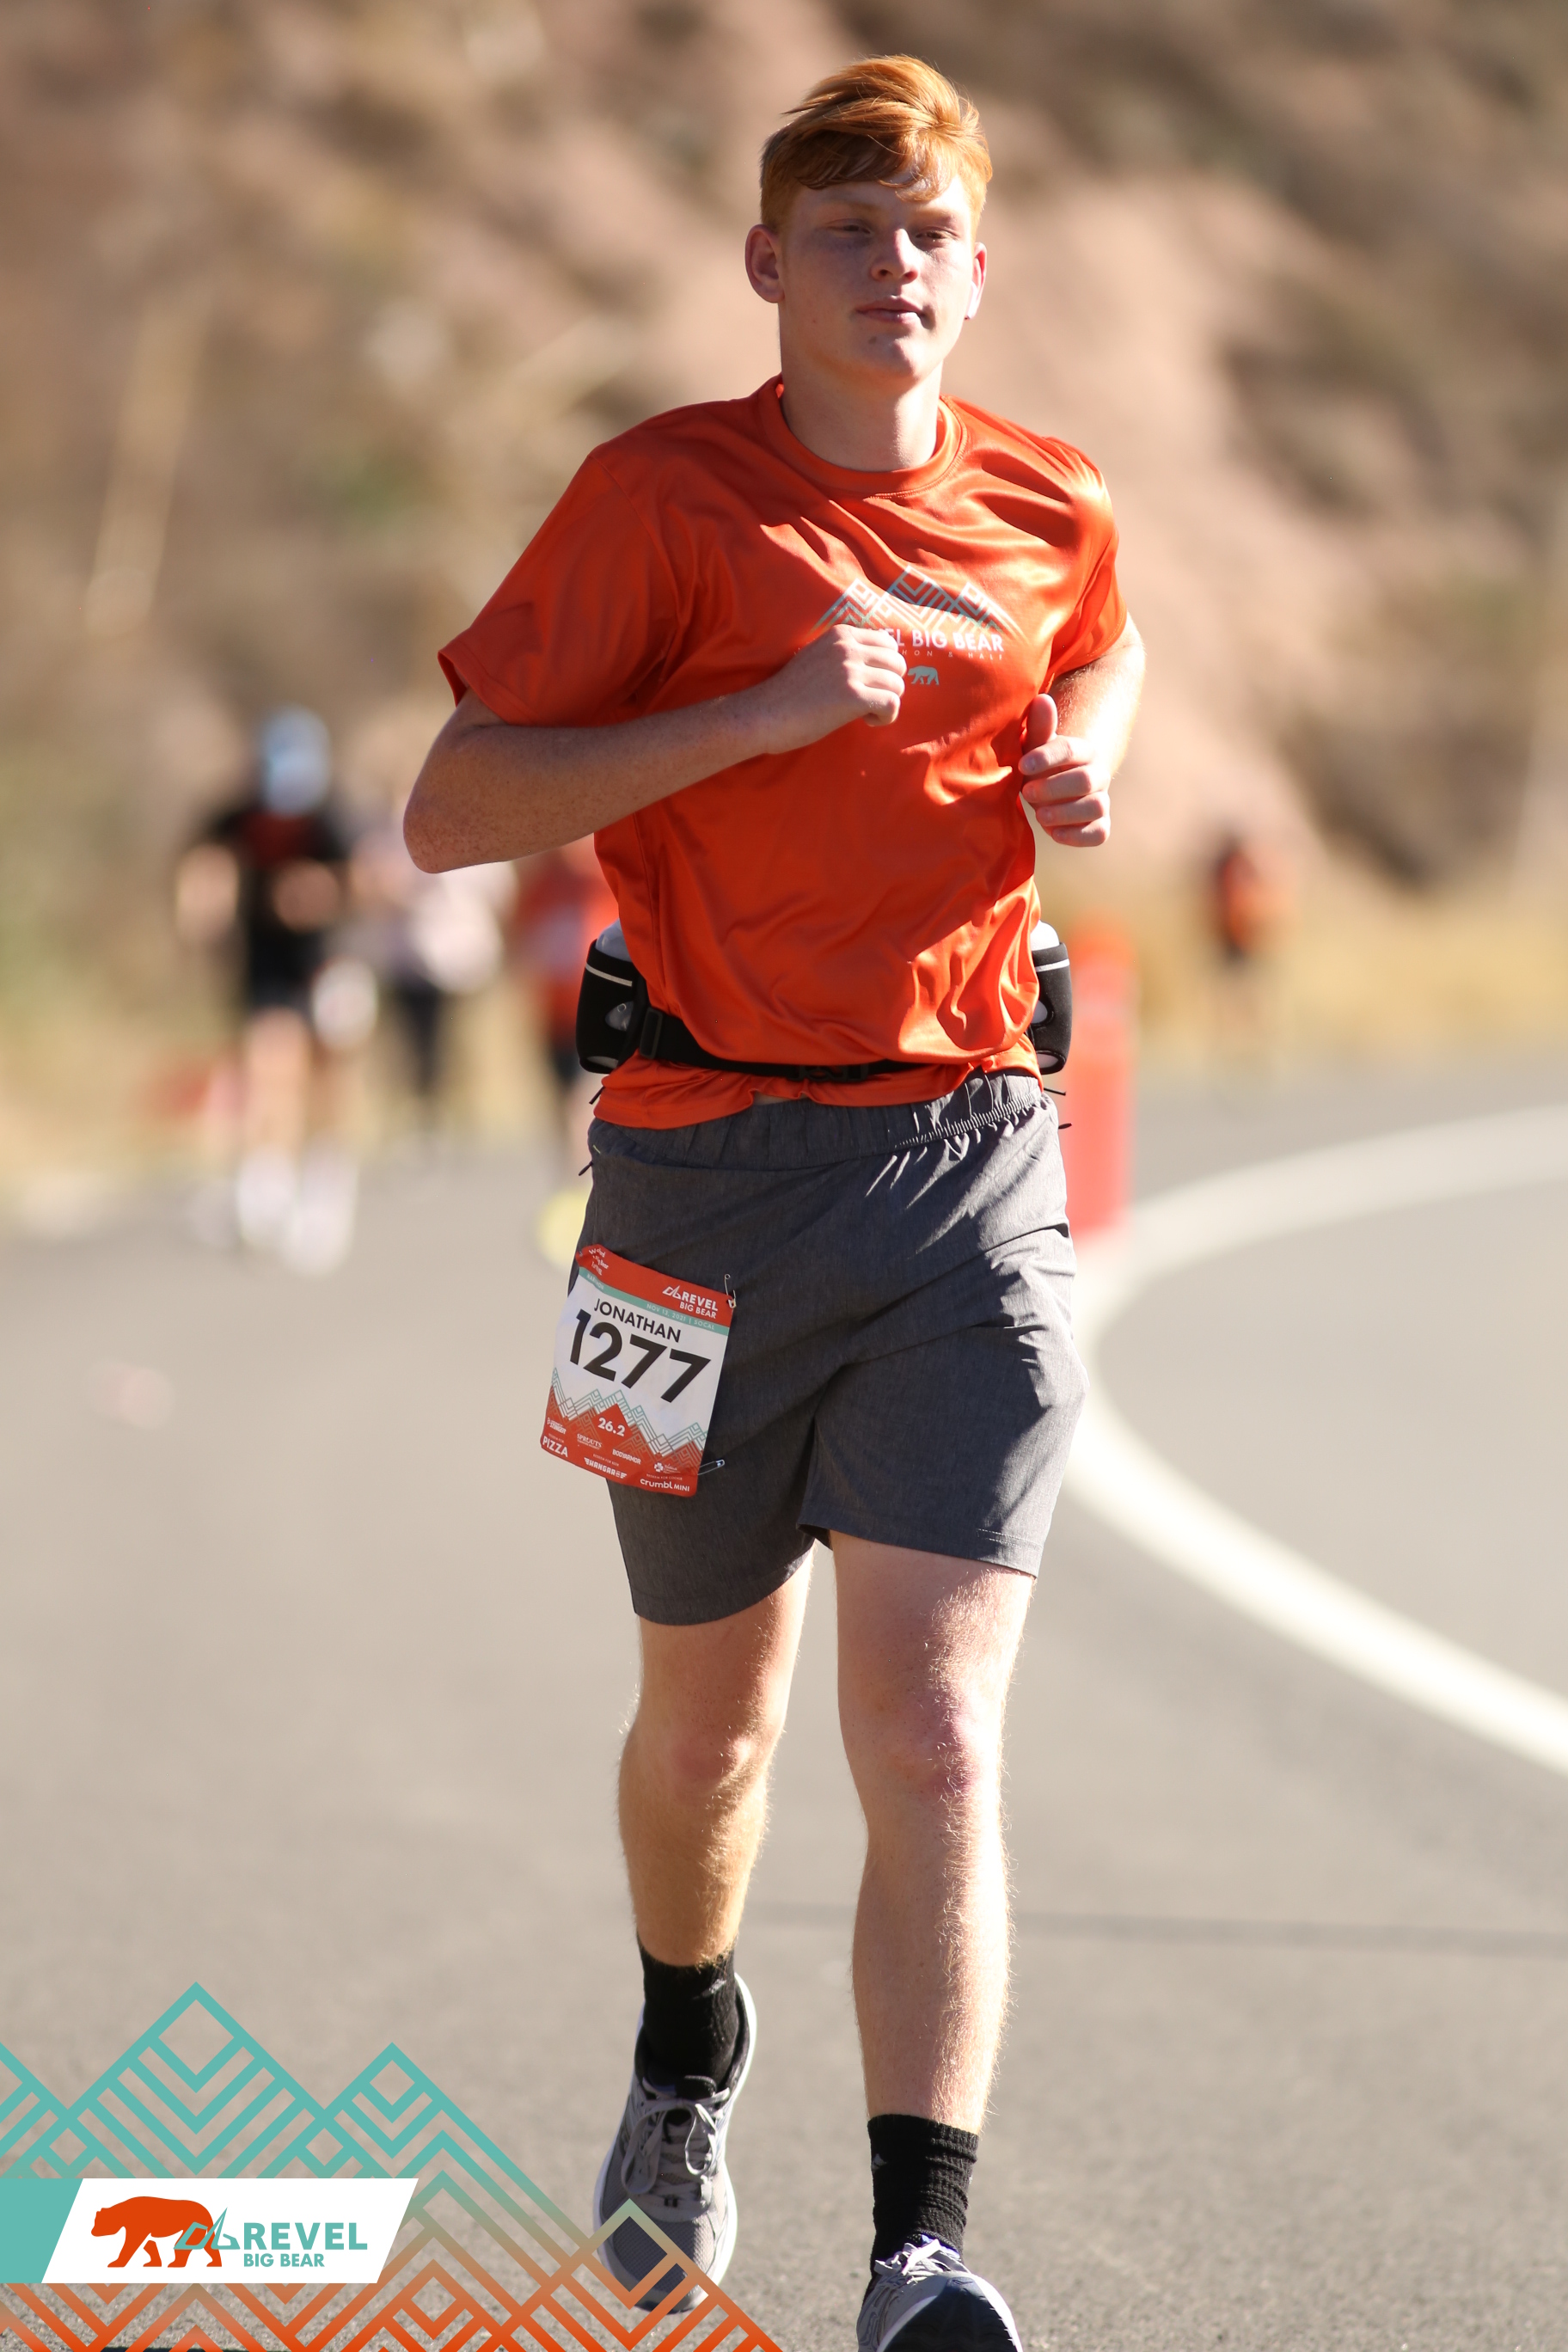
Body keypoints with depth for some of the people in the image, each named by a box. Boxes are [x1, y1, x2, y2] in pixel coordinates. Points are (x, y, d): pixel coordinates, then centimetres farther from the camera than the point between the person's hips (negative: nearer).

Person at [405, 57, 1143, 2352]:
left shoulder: (1051, 513, 7)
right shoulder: (663, 498, -4)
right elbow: (450, 807, -9)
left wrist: (1086, 763, 8)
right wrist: (765, 709, -18)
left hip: (974, 1168, 1)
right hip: (712, 1169, -1)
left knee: (932, 1733, -13)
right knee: (710, 1713, 16)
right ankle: (688, 2069, 46)